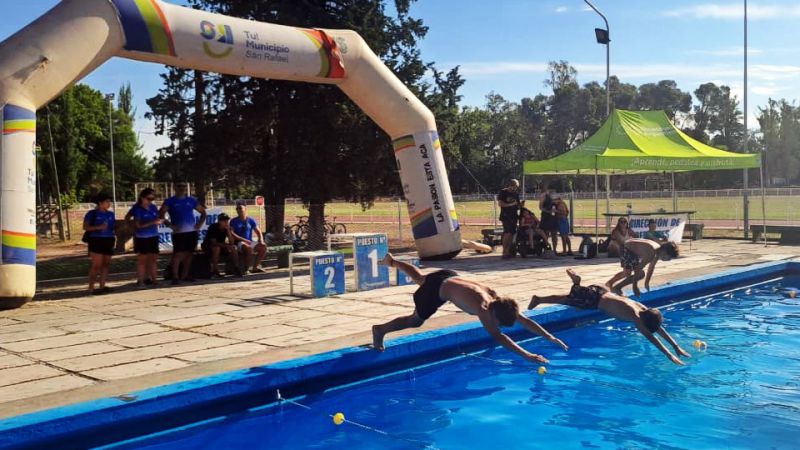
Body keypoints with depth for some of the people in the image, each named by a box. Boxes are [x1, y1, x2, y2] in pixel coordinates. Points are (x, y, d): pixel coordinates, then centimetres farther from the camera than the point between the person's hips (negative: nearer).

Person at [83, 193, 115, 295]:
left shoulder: (110, 214, 14)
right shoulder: (92, 214, -2)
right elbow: (85, 227, -7)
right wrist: (98, 227, -20)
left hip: (108, 241, 6)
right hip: (96, 240, -6)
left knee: (106, 264, 6)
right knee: (96, 265, -11)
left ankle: (102, 286, 14)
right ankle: (91, 288, -9)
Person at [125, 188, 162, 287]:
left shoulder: (153, 207, 5)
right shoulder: (137, 209, -11)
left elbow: (157, 218, 18)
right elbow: (138, 225, -18)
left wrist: (159, 220, -5)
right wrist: (152, 222, -27)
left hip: (153, 236, 5)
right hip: (142, 237, -5)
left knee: (153, 258, 6)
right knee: (142, 259, 0)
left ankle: (151, 279, 13)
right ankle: (140, 280, 5)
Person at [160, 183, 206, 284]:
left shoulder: (191, 200, 13)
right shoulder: (170, 201, 3)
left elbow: (203, 212, 20)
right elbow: (161, 214, -6)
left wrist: (200, 223, 6)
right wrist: (170, 225, -13)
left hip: (192, 231, 4)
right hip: (178, 232, -4)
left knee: (189, 254, 7)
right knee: (178, 254, -10)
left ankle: (185, 275, 16)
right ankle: (175, 276, -8)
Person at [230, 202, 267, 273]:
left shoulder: (251, 220, 11)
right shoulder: (234, 221, 1)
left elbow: (258, 232, 11)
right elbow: (231, 234, -10)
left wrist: (261, 240, -9)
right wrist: (243, 240, -20)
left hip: (250, 242, 4)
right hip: (238, 242, -4)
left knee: (263, 246, -20)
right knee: (249, 248, -36)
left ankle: (255, 267, -16)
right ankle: (245, 268, -21)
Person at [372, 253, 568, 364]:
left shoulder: (498, 299, -19)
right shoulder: (483, 308, -38)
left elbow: (525, 320, -11)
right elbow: (497, 336, -47)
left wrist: (550, 337, -19)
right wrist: (527, 355, -52)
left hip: (450, 277, 8)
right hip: (438, 288, -8)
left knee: (421, 279, 33)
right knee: (415, 320, 3)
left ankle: (393, 261, 54)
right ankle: (380, 330, 20)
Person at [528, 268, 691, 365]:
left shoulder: (643, 309, -12)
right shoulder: (635, 315, -33)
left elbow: (659, 327, -4)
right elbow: (649, 336, -39)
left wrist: (677, 346, -8)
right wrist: (669, 355, -41)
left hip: (602, 292, 6)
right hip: (594, 299, -6)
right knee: (566, 300, 13)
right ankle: (539, 299, 29)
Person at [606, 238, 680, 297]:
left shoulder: (658, 250, -6)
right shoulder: (651, 252, -34)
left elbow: (651, 268, 9)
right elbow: (638, 269, -32)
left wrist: (647, 283, 16)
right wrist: (635, 287, -26)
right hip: (626, 249, -10)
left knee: (626, 272, 28)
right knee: (640, 274, -16)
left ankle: (609, 283, 48)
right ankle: (617, 287, -4)